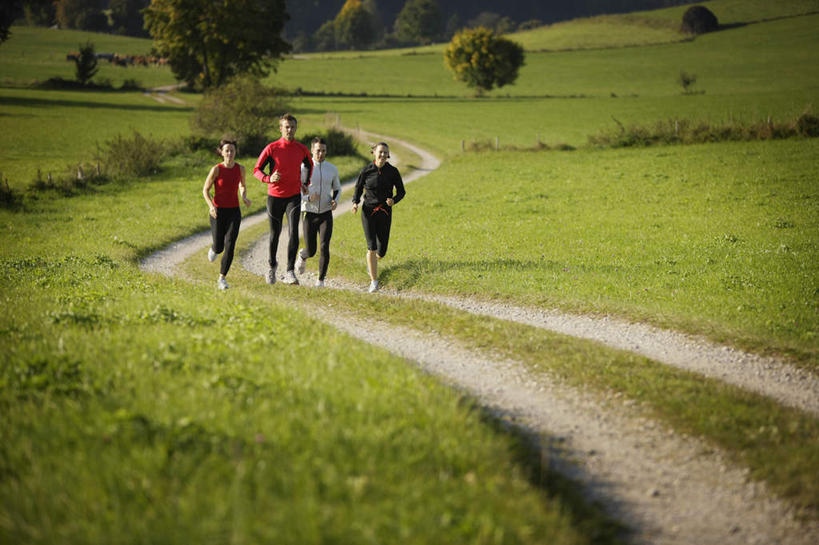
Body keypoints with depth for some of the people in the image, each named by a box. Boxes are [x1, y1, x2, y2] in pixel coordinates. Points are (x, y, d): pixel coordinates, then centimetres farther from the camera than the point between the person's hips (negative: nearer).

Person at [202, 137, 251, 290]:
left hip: (234, 211, 1)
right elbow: (205, 190, -3)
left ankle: (222, 279, -3)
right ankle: (214, 248, 46)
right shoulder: (216, 170, -12)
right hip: (218, 212, -1)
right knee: (219, 247, 6)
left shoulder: (240, 168, -2)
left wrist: (244, 197, -4)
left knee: (230, 246, -13)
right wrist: (211, 206, -20)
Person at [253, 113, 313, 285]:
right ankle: (272, 265, 36)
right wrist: (268, 178, -22)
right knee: (275, 233, 12)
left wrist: (305, 183, 12)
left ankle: (290, 272, -18)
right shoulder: (271, 148, -7)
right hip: (275, 196, -1)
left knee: (293, 233, -15)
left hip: (294, 197, 1)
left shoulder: (302, 149, 1)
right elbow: (257, 169, -3)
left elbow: (309, 165, 24)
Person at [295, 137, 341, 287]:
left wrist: (335, 201, -4)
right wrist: (308, 198, -24)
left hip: (326, 214, 1)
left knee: (324, 247, -15)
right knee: (311, 251, 4)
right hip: (309, 214, -1)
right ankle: (303, 256, 42)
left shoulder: (332, 169, 2)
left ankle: (321, 280, -2)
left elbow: (337, 189, 18)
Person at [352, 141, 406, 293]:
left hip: (385, 213, 1)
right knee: (372, 246, -13)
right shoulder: (366, 171, -3)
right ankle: (374, 281, -4)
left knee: (381, 251, 3)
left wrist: (394, 200, -16)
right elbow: (358, 188, 10)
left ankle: (372, 261, 41)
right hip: (369, 211, -1)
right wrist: (355, 203, -8)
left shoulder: (392, 171, -2)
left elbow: (401, 191, 5)